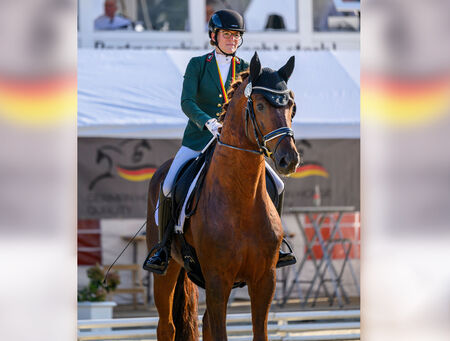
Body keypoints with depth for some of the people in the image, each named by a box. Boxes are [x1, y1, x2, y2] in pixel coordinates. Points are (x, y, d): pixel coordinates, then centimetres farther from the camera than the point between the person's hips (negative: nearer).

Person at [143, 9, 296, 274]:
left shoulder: (244, 69, 6)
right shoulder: (198, 65, -3)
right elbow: (186, 102, -16)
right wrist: (209, 123, -34)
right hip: (199, 140, -3)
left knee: (277, 186, -7)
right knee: (168, 188, -23)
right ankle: (164, 249, -6)